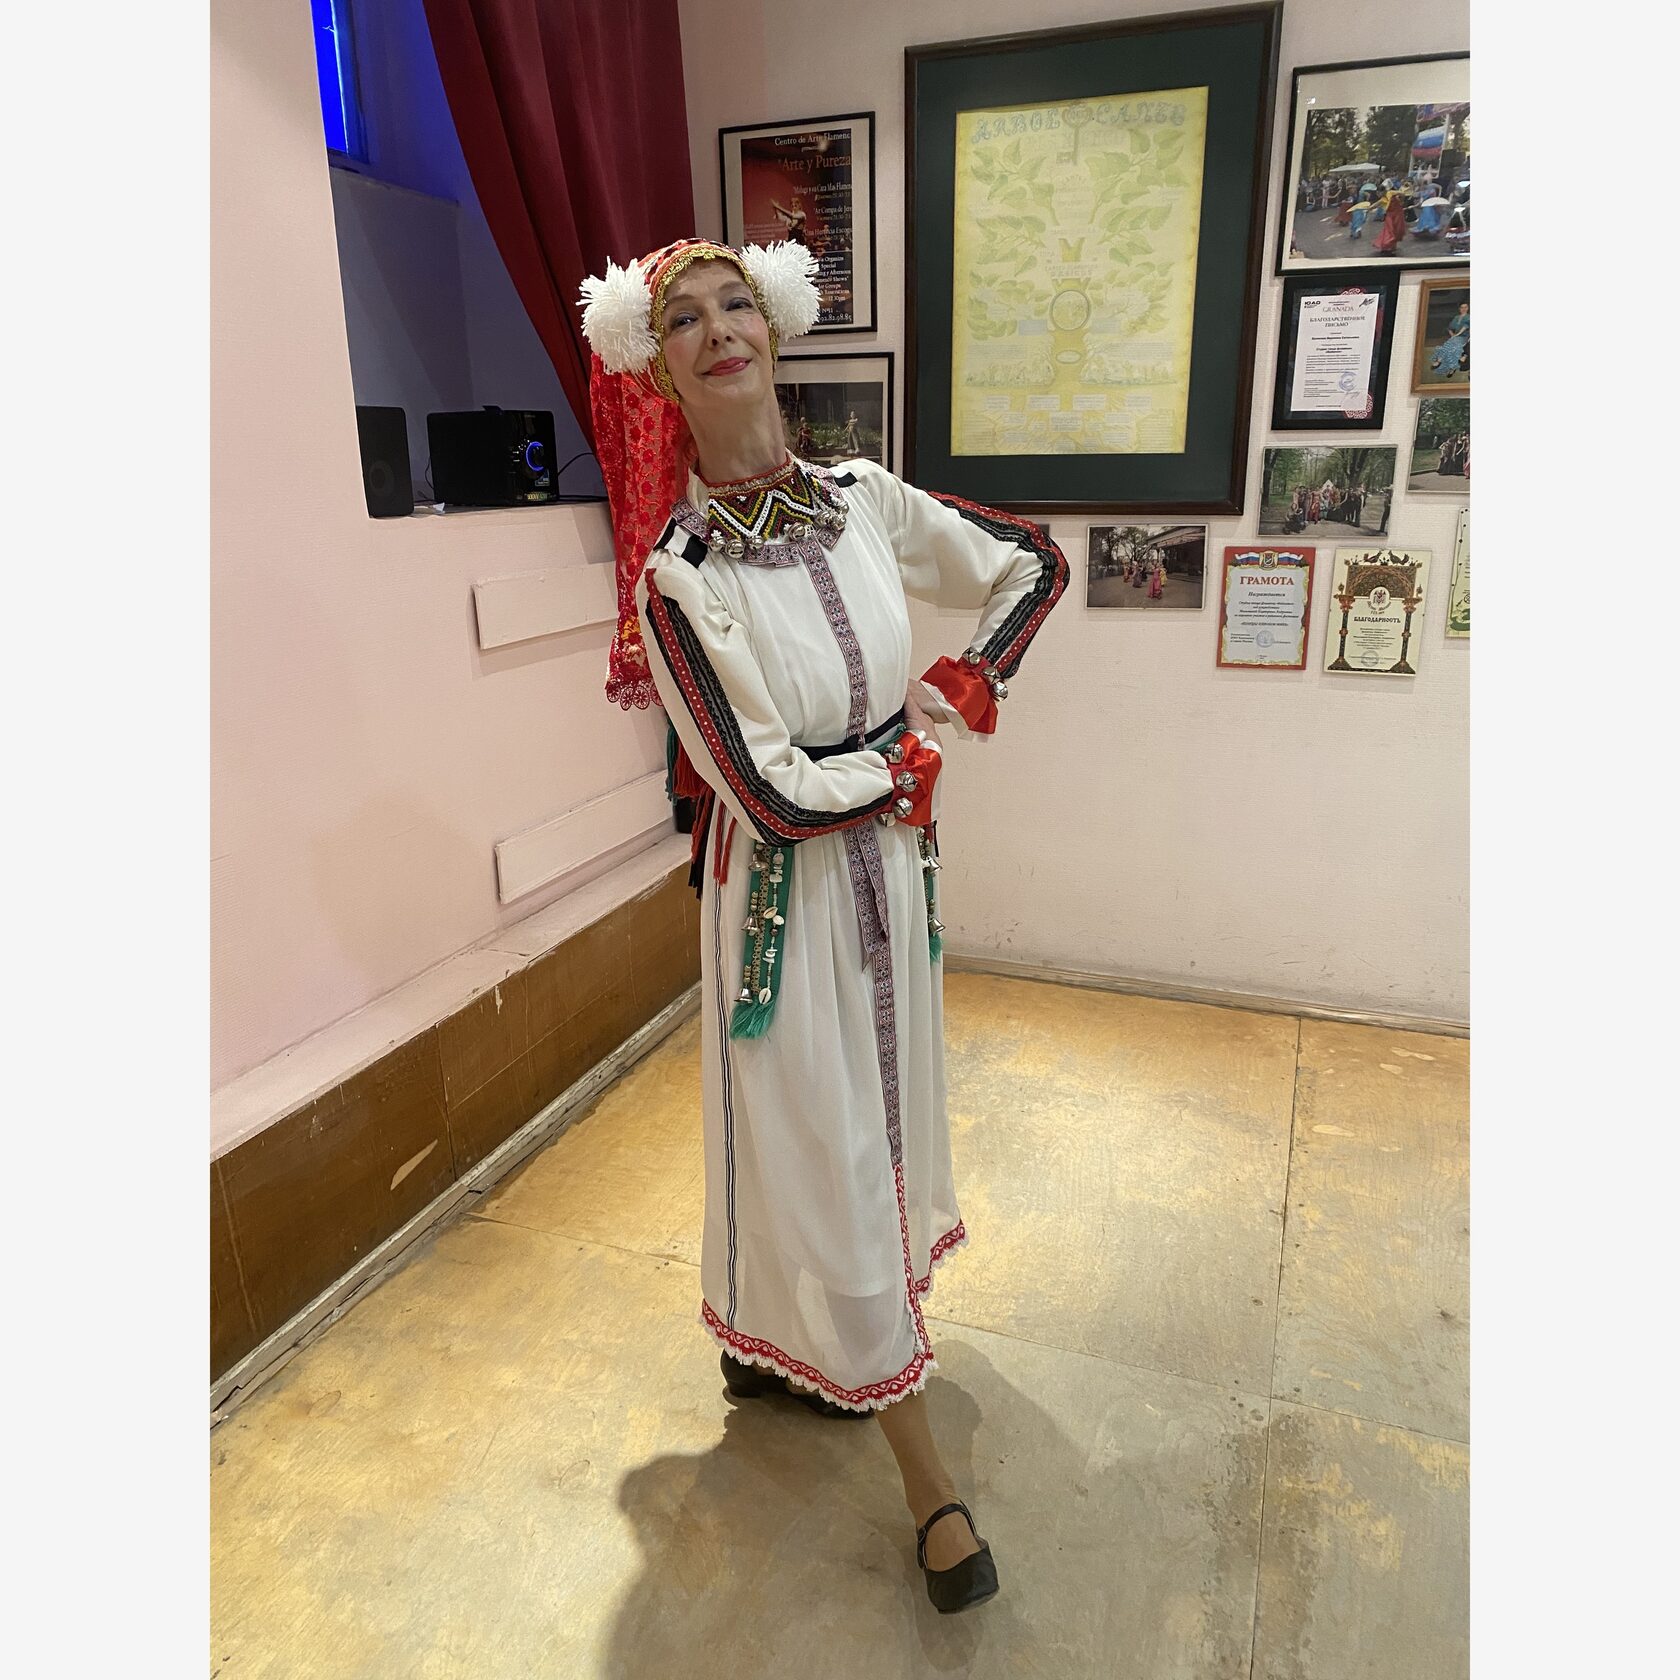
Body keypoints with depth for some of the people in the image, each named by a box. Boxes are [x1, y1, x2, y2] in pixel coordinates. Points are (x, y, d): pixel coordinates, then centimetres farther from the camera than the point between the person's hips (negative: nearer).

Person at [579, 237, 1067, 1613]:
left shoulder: (866, 500, -3)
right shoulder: (675, 574, -17)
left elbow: (1035, 564, 11)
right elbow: (774, 793, -21)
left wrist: (970, 685, 0)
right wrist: (905, 758, -7)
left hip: (894, 864, 6)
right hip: (785, 892, -5)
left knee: (871, 1113, 19)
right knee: (829, 1151, 7)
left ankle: (776, 1342, 49)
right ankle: (926, 1473, 28)